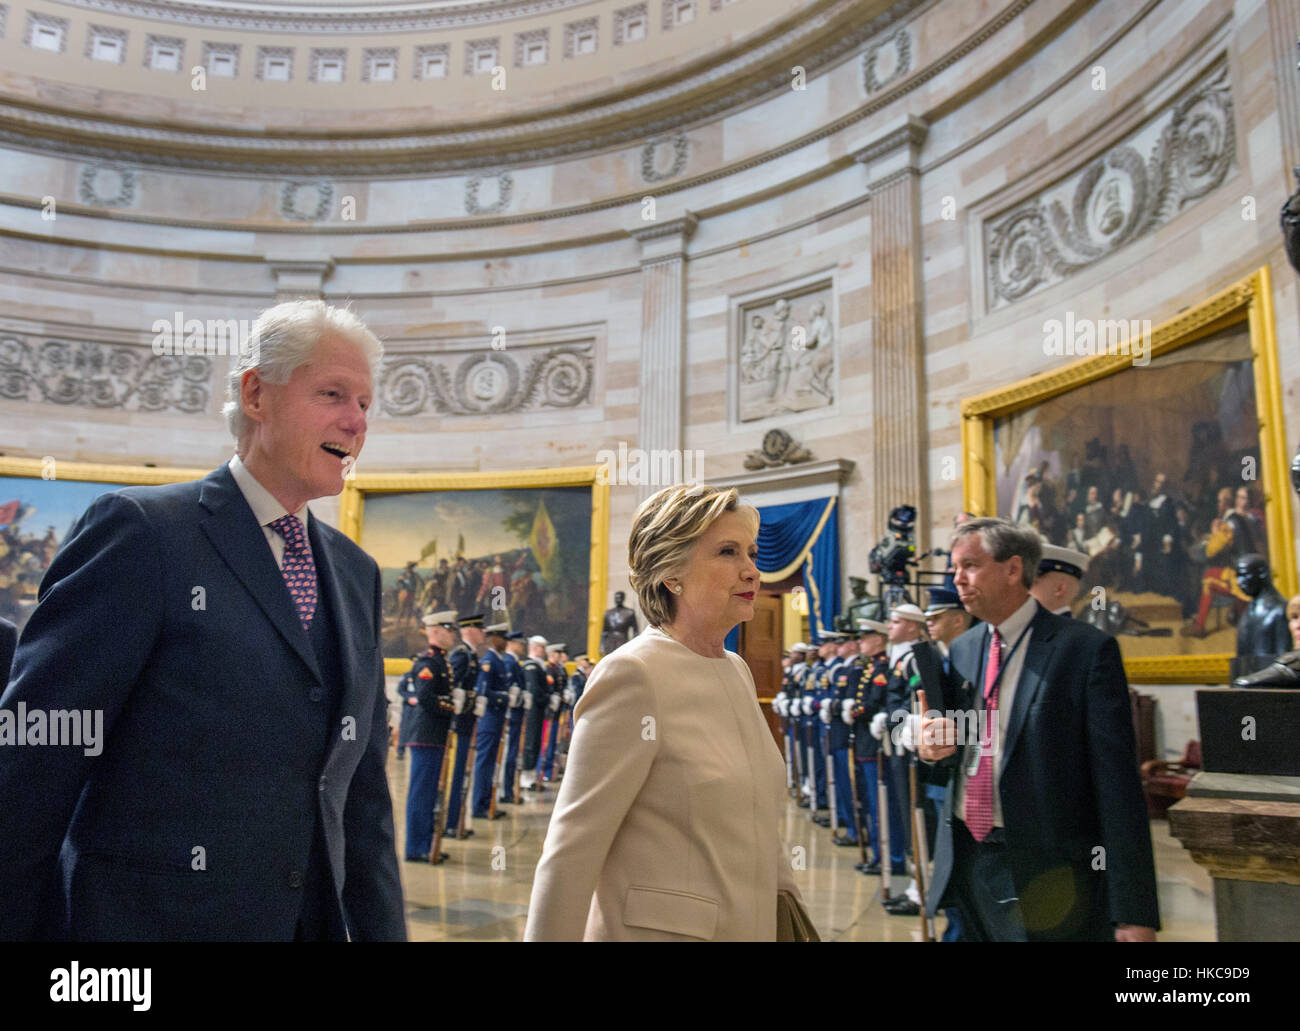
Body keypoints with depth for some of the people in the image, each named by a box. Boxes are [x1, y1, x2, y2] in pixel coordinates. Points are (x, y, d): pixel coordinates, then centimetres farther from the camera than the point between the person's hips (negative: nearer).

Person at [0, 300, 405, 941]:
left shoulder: (357, 573, 7)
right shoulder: (140, 529, -11)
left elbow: (363, 788, 8)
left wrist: (383, 931, 5)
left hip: (316, 921, 6)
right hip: (144, 918, -5)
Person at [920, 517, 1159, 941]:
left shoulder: (1087, 649, -11)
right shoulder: (962, 649, 8)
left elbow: (1117, 782, -14)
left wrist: (1133, 911, -17)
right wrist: (936, 744, -6)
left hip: (1046, 874, -6)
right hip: (966, 862, 6)